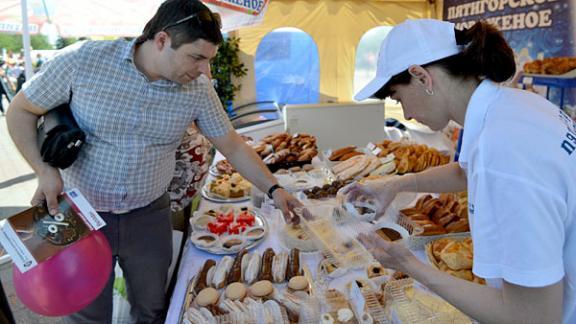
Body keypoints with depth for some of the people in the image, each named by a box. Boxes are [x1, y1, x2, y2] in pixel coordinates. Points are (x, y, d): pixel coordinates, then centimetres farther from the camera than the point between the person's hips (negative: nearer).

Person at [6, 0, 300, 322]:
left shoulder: (199, 88, -11)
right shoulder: (84, 60, -17)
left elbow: (233, 146, -1)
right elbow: (21, 111, -4)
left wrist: (273, 188, -6)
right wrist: (45, 170, -17)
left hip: (149, 215, 2)